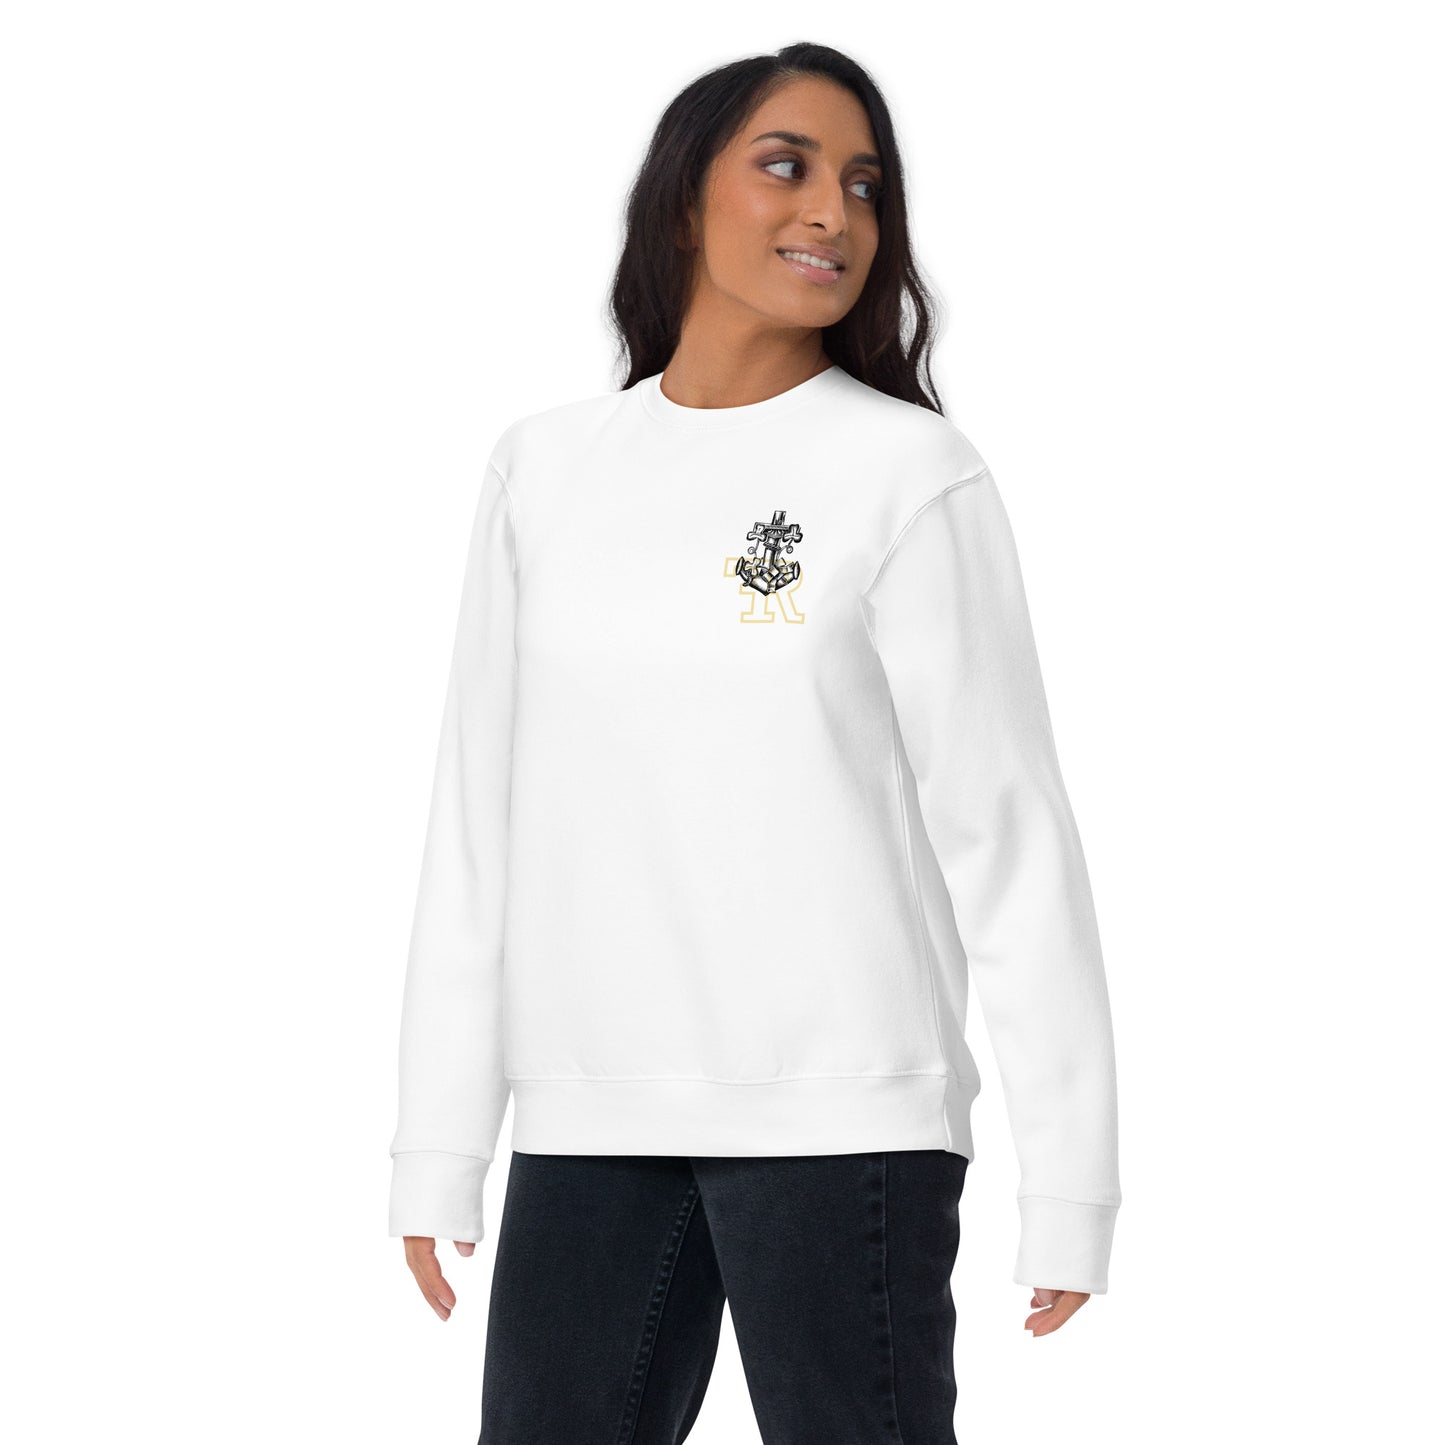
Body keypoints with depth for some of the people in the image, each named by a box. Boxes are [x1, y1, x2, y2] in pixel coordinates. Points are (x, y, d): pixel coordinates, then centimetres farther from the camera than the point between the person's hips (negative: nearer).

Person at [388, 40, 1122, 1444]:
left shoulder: (910, 469, -1)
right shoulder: (545, 469, 9)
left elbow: (1009, 837, -3)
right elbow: (480, 820, 11)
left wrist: (1068, 1178, -6)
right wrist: (440, 1145, 9)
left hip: (841, 1117, -4)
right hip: (588, 1123, 4)